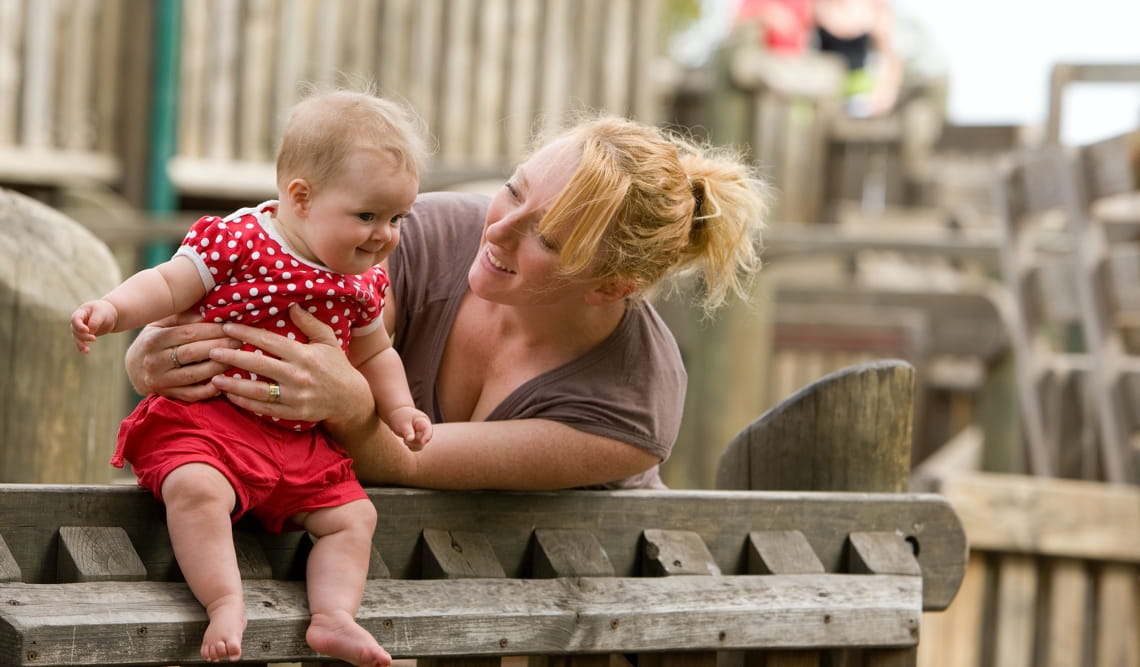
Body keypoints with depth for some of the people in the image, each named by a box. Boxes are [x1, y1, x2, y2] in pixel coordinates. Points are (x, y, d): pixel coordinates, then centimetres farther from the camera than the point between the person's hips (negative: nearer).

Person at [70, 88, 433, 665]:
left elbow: (373, 354, 26)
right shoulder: (236, 241, -10)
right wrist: (112, 309, -28)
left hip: (303, 440, 6)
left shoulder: (361, 284, 10)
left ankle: (333, 614, -6)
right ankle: (225, 603, -35)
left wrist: (398, 409, 14)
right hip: (207, 418, -6)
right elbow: (169, 286, -11)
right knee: (197, 488, -33)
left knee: (352, 515, -3)